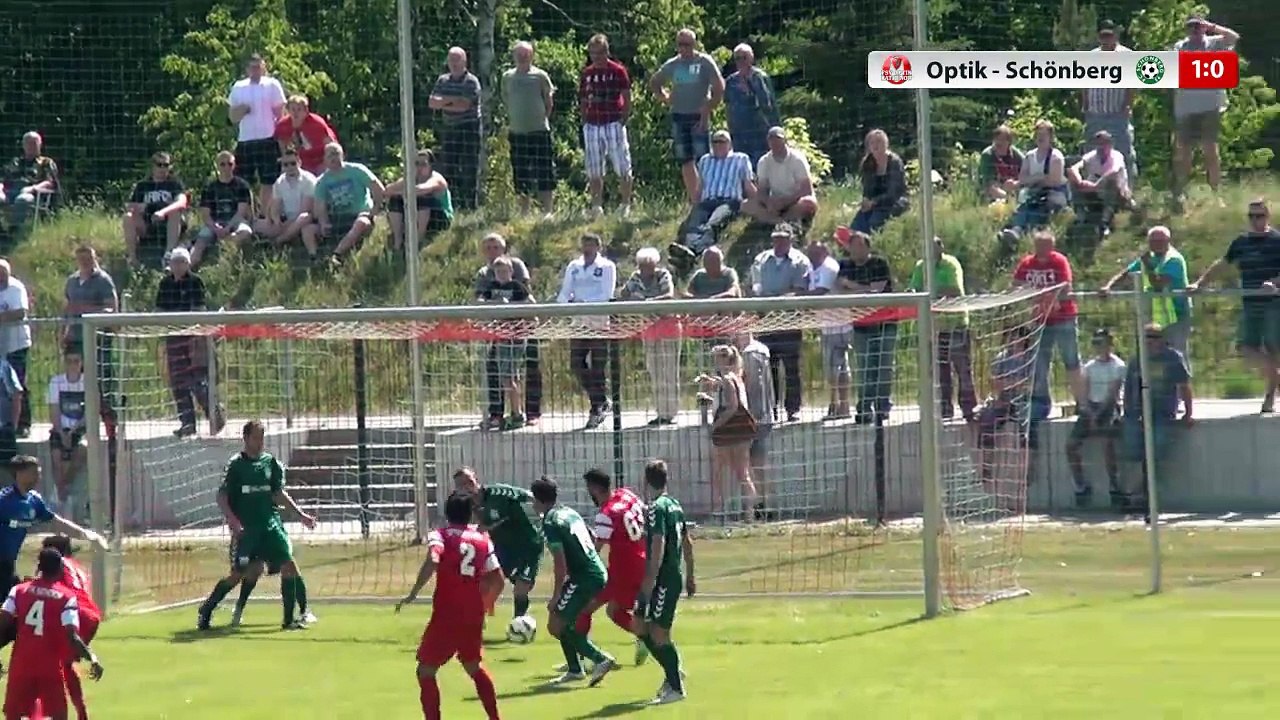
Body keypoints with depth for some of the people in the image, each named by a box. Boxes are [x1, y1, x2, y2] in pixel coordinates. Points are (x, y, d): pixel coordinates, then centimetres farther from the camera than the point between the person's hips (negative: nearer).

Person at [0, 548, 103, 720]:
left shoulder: (19, 591, 4)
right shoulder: (67, 597, -4)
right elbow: (72, 637, -15)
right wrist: (92, 659, -13)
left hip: (21, 664, 2)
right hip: (50, 667, -2)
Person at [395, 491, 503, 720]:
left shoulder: (440, 535, -1)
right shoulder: (483, 540, 11)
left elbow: (432, 561, -22)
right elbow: (498, 580, 13)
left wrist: (413, 594, -21)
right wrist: (485, 603, 32)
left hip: (446, 616, -5)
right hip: (474, 616, 5)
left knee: (425, 671, 4)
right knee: (474, 667, 26)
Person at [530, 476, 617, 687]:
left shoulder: (551, 522, -12)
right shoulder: (570, 512, 14)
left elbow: (561, 564, -17)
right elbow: (592, 540, 22)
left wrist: (556, 596, -11)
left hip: (583, 578, -9)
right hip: (598, 573, 9)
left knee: (556, 626, -4)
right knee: (563, 620, 20)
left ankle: (600, 659, -10)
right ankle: (574, 669, 22)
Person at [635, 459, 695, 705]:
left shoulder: (657, 508, -15)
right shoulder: (675, 505, 13)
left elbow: (658, 546, -23)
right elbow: (687, 542, 20)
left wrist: (650, 580, -24)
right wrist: (690, 575, 27)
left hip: (663, 579, -9)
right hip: (675, 577, 9)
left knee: (658, 632, -6)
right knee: (641, 626, 15)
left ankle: (675, 687, -3)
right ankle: (673, 673, 20)